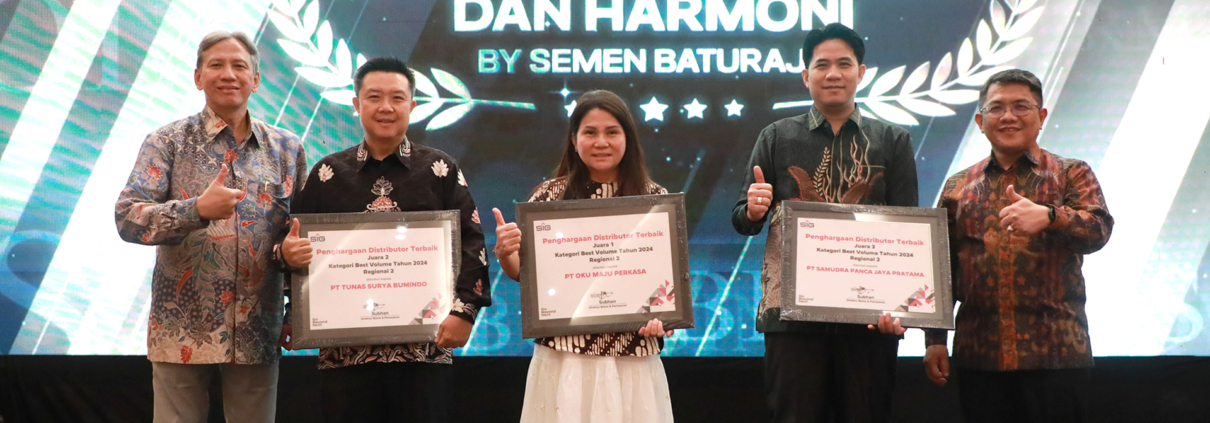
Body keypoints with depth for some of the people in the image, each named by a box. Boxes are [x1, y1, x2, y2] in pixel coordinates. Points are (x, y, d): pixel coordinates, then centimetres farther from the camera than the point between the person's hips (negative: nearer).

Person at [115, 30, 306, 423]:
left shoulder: (286, 149, 8)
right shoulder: (168, 141, -1)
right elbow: (127, 218, -11)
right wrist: (198, 209, -26)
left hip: (257, 329, 2)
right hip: (182, 330, -2)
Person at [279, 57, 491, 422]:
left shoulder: (440, 170, 8)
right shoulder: (328, 173, 11)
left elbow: (471, 243, 2)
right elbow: (298, 246, 13)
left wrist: (463, 310, -9)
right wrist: (287, 251, -10)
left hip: (425, 349, -1)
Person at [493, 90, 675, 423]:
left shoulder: (655, 198, 2)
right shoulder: (550, 196, 1)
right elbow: (524, 273, 5)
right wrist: (504, 253, -15)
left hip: (633, 362, 1)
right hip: (564, 359, -1)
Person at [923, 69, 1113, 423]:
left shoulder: (1071, 175, 7)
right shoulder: (958, 188, 14)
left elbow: (1098, 230, -11)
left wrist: (1048, 216, -31)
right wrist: (935, 339, 8)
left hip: (1055, 353, -2)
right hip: (979, 355, 2)